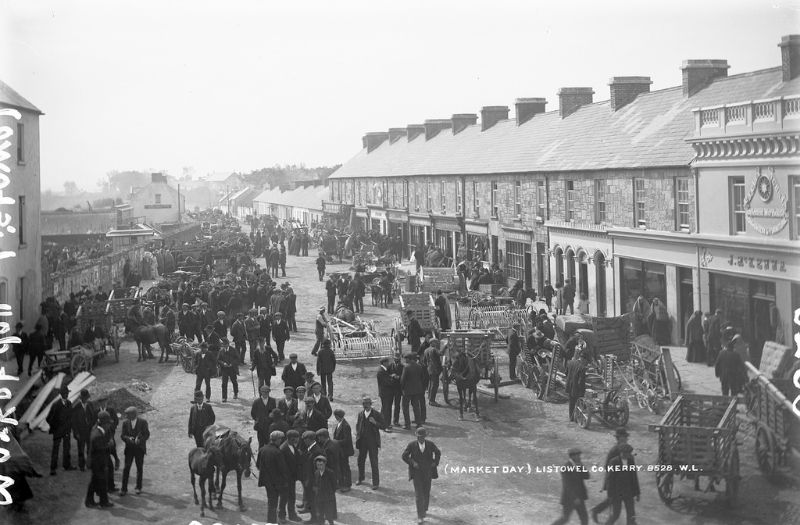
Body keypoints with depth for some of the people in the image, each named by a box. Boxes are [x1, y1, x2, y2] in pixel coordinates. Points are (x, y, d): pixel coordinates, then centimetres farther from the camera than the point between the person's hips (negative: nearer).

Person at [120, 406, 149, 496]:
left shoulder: (143, 422, -4)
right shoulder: (125, 423, 3)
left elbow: (147, 434, -5)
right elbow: (122, 435, 2)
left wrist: (139, 440, -22)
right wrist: (128, 439, -20)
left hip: (139, 448, -1)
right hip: (129, 448, 1)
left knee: (139, 468, 8)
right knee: (126, 468, -3)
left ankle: (138, 487, 21)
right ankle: (124, 489, 0)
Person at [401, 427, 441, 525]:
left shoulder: (430, 444, -4)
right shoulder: (412, 445, -9)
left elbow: (438, 452, 13)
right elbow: (404, 456, -4)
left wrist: (435, 462, 1)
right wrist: (412, 463, -15)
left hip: (427, 473, 2)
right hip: (417, 473, -2)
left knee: (426, 493, 15)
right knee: (419, 495, -9)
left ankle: (424, 509, 42)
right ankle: (420, 516, -8)